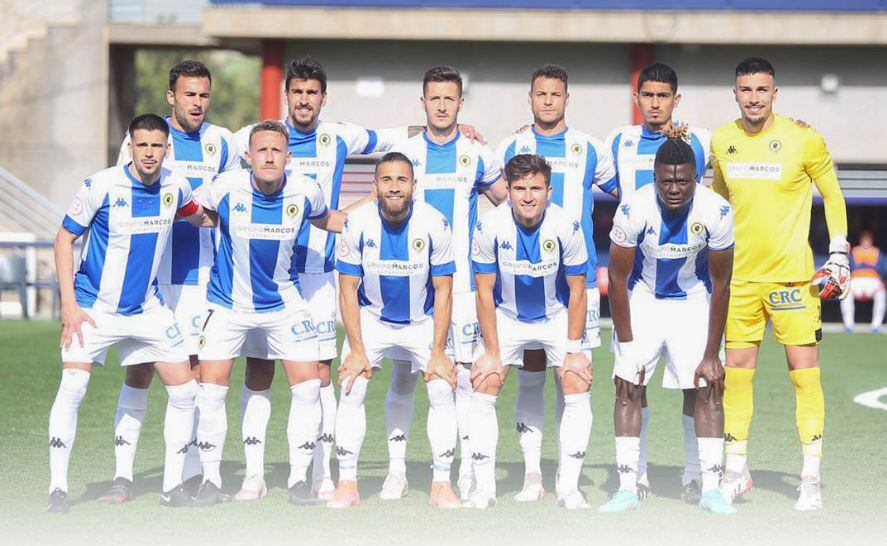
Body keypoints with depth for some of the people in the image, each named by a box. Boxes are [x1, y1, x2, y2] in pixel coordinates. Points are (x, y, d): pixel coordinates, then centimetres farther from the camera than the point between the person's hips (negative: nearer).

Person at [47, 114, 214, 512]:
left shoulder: (175, 187, -2)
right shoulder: (100, 186, -15)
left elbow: (197, 216, 23)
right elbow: (64, 238, -8)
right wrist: (69, 304, -13)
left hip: (147, 310, 4)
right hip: (94, 309, -4)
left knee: (184, 391, 1)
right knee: (72, 389, -17)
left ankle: (173, 486, 12)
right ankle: (58, 488, -9)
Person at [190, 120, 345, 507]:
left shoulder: (305, 192, -11)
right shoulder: (227, 187, -16)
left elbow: (328, 221, 12)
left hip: (284, 303, 1)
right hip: (228, 303, -1)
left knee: (308, 385, -5)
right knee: (212, 388, -6)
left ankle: (299, 478, 7)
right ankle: (210, 479, 9)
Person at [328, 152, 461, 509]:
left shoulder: (434, 225, -19)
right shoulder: (358, 224, -18)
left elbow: (443, 291, -11)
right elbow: (348, 289, -11)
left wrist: (438, 352, -14)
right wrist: (358, 350, -15)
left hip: (423, 321, 0)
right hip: (371, 317, 0)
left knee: (442, 391, -11)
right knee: (351, 391, -10)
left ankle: (441, 485, -1)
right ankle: (347, 484, -1)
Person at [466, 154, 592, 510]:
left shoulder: (567, 227, -22)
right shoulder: (490, 226, -22)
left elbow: (577, 291, -11)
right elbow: (485, 292, -13)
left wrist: (574, 350, -12)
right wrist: (492, 353, -14)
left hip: (557, 317, 0)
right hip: (506, 317, 0)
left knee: (578, 391, -13)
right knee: (483, 391, -11)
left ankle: (569, 486, -4)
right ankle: (484, 487, -3)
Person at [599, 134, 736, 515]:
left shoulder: (716, 211, -24)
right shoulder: (634, 209, -26)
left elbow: (720, 284, -14)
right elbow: (618, 279, -15)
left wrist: (711, 354, -14)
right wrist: (627, 348, -16)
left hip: (694, 300, 0)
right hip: (643, 297, 0)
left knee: (709, 388, -8)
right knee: (627, 386, -10)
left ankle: (711, 488, -4)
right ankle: (627, 487, -6)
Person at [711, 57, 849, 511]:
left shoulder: (803, 139, -5)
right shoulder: (720, 142, 5)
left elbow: (832, 195, 6)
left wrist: (839, 252, 1)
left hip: (791, 273, -3)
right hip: (738, 274, 3)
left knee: (804, 369, -4)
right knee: (737, 368, 5)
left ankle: (811, 478, 0)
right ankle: (736, 471, 16)